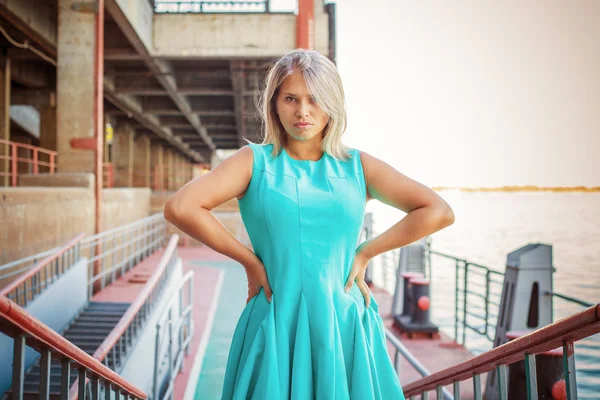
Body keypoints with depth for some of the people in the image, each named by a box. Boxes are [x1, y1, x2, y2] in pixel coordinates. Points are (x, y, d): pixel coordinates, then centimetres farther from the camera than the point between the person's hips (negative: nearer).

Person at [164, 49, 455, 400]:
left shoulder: (358, 166, 5)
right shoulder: (255, 161, 1)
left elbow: (439, 212, 0)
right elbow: (179, 208, -13)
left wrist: (364, 253, -3)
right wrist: (248, 260, -9)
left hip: (345, 328, 2)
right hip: (276, 330, -1)